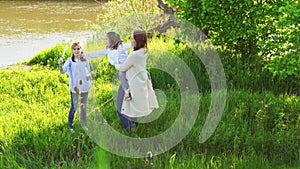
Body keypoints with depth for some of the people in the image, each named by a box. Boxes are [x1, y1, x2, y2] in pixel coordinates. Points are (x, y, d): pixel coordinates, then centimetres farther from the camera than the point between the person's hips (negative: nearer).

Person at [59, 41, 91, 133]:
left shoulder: (85, 61, 0)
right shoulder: (70, 61, -6)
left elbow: (89, 72, 9)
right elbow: (63, 71, -10)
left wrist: (89, 76, -13)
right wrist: (61, 65, -31)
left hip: (84, 87, 2)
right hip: (74, 88, -2)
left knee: (83, 106, 12)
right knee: (74, 107, -3)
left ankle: (83, 124, 26)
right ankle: (70, 124, 14)